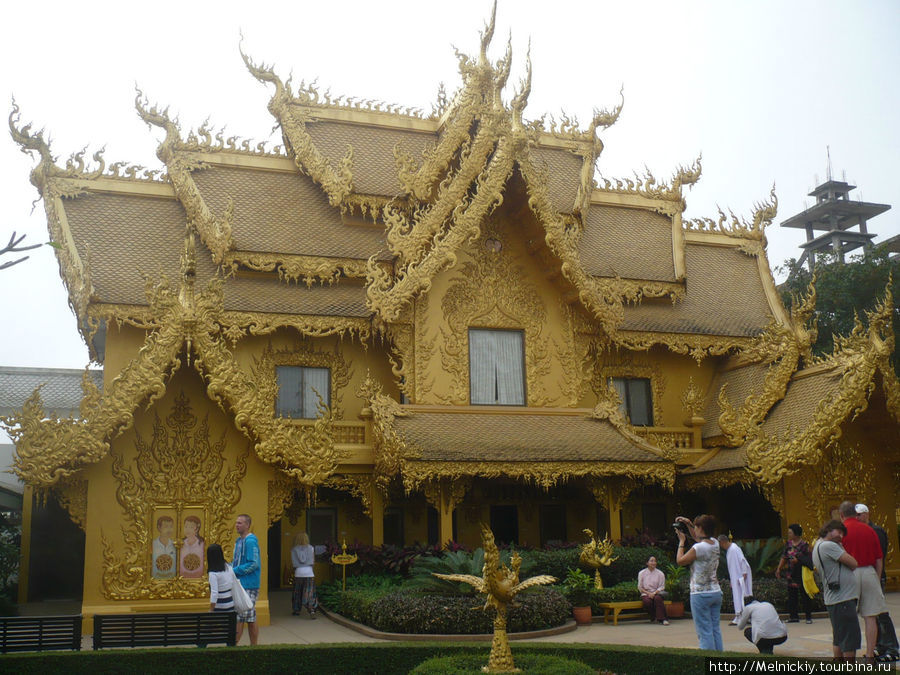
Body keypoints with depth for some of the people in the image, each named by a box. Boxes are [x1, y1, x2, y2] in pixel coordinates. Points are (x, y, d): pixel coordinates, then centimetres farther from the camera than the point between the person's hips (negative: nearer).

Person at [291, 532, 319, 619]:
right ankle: (311, 609, -19)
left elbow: (293, 563, 4)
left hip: (298, 573, 1)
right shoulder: (310, 548, 1)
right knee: (309, 593, -2)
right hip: (309, 573, -1)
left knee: (297, 592, 16)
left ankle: (297, 610, 24)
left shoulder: (294, 550, 2)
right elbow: (313, 561, 6)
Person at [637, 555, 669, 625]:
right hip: (645, 593, 0)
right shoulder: (642, 573, 5)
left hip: (656, 593, 0)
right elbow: (640, 587, 6)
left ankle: (663, 619, -34)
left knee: (658, 598, -37)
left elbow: (662, 587, 3)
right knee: (647, 601, -35)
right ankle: (653, 617, -11)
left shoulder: (660, 574, 4)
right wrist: (648, 593, -10)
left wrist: (654, 593, -13)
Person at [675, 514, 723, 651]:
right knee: (716, 629, 12)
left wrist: (681, 541, 2)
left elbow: (680, 561, -6)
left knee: (705, 632, -4)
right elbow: (698, 538, 26)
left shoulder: (698, 548, -18)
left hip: (700, 594, -7)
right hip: (716, 592, 7)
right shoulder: (715, 543, 5)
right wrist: (688, 524, 23)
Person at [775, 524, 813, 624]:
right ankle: (793, 616, 14)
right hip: (790, 574, 6)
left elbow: (807, 560, -12)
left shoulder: (804, 545, -9)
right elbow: (784, 557, 15)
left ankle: (808, 616, 8)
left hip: (801, 574, -6)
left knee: (805, 596, 0)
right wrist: (779, 569, 12)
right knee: (792, 596, 7)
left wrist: (797, 560, -25)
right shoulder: (788, 544, 9)